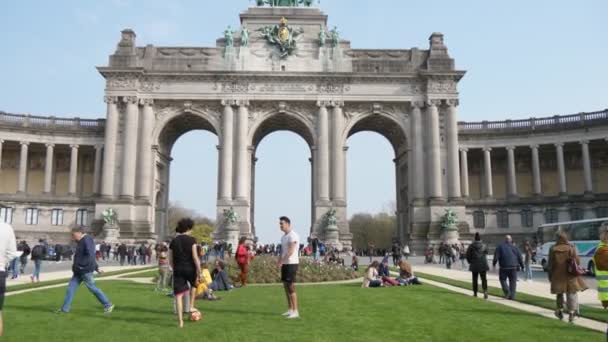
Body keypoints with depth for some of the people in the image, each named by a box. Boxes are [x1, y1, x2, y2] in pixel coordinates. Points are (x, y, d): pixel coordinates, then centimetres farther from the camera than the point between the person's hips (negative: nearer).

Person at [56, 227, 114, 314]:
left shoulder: (87, 240, -16)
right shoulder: (82, 241, 15)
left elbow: (90, 255, -26)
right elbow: (92, 255, 21)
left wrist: (81, 265, -23)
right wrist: (96, 267, 23)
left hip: (86, 270, -10)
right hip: (79, 271, 10)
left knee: (92, 288, -2)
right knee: (71, 287, 7)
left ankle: (108, 305, 6)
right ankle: (65, 309, 13)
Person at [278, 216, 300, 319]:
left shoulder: (293, 235, -14)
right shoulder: (283, 237, 16)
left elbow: (291, 251, -24)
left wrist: (281, 261, -28)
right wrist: (280, 262, 6)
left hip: (292, 263, -9)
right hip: (285, 264, 9)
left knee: (291, 287, -10)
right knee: (286, 286, 11)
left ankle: (295, 311, -5)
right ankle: (290, 310, 20)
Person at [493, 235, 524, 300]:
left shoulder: (500, 246, 2)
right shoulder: (514, 247, 9)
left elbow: (496, 256, -6)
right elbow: (519, 257, 7)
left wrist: (494, 264, 5)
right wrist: (522, 266, 15)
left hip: (504, 267, -2)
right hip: (513, 267, 2)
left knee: (503, 279, 13)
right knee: (513, 281, 8)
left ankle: (507, 291, -8)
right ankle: (512, 296, 4)